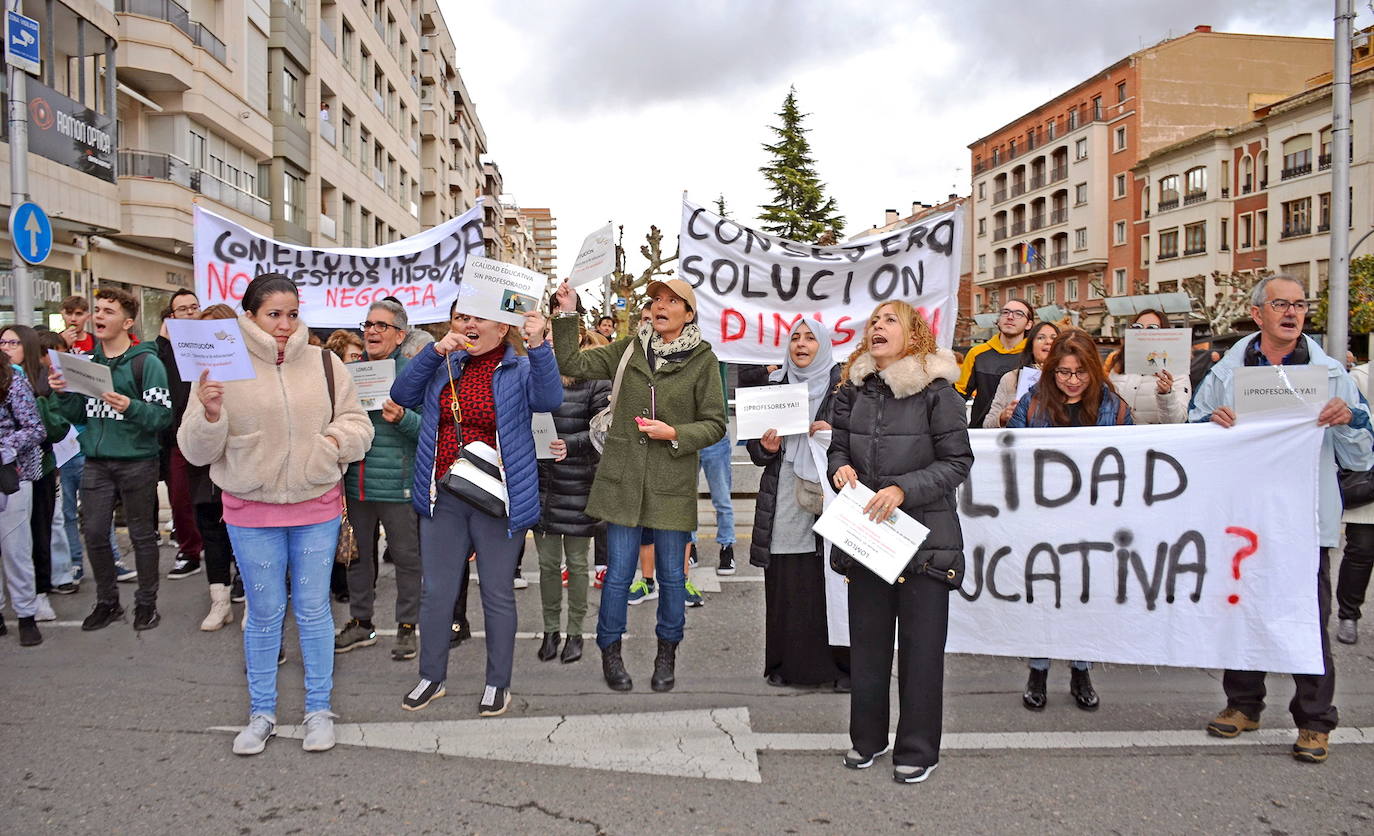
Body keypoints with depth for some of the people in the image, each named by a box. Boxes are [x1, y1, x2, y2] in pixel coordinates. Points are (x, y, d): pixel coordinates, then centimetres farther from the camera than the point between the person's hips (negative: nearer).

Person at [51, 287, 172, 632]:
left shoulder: (146, 362, -8)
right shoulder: (86, 362, 10)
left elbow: (162, 415, -14)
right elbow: (79, 416, 13)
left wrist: (131, 407, -31)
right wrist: (64, 394, -5)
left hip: (136, 462, -5)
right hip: (96, 462, 5)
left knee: (142, 535, 6)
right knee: (94, 533, 9)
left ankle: (146, 602, 19)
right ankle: (107, 601, 26)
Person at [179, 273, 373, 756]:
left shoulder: (324, 365, 3)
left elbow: (357, 424, 7)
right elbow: (197, 451, -3)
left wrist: (335, 438, -14)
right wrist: (209, 414, -23)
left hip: (317, 506, 1)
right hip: (252, 511, -1)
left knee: (314, 609, 8)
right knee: (264, 612, 9)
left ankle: (319, 709, 22)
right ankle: (261, 713, 25)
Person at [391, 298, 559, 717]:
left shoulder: (520, 370, -4)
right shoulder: (444, 367, 11)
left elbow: (549, 399, -22)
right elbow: (402, 394, 0)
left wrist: (537, 346, -36)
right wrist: (434, 351, -10)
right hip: (443, 498, 4)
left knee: (498, 595, 7)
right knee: (435, 592, 12)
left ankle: (498, 682, 23)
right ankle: (431, 678, 29)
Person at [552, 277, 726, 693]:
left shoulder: (703, 360, -1)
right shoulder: (628, 350, 5)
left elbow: (715, 425, 0)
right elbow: (571, 363, 5)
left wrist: (674, 433, -15)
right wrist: (568, 315, -3)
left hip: (672, 484, -1)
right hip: (623, 479, 1)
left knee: (672, 575, 10)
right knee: (618, 573, 5)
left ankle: (667, 652, 30)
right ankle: (610, 651, 24)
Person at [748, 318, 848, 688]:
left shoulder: (842, 388, 4)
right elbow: (754, 446, 16)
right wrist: (765, 447, -5)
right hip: (783, 502, 3)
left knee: (827, 586, -3)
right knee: (785, 588, 3)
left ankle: (838, 664, 9)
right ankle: (786, 663, 15)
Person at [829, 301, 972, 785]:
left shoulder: (936, 391, -8)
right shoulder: (853, 389, 7)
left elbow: (957, 461, -9)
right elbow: (838, 447, 15)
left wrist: (903, 490, -20)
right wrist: (840, 468, -8)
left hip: (923, 534, -4)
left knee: (921, 644, 5)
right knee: (867, 639, 14)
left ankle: (918, 749, 19)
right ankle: (867, 737, 30)